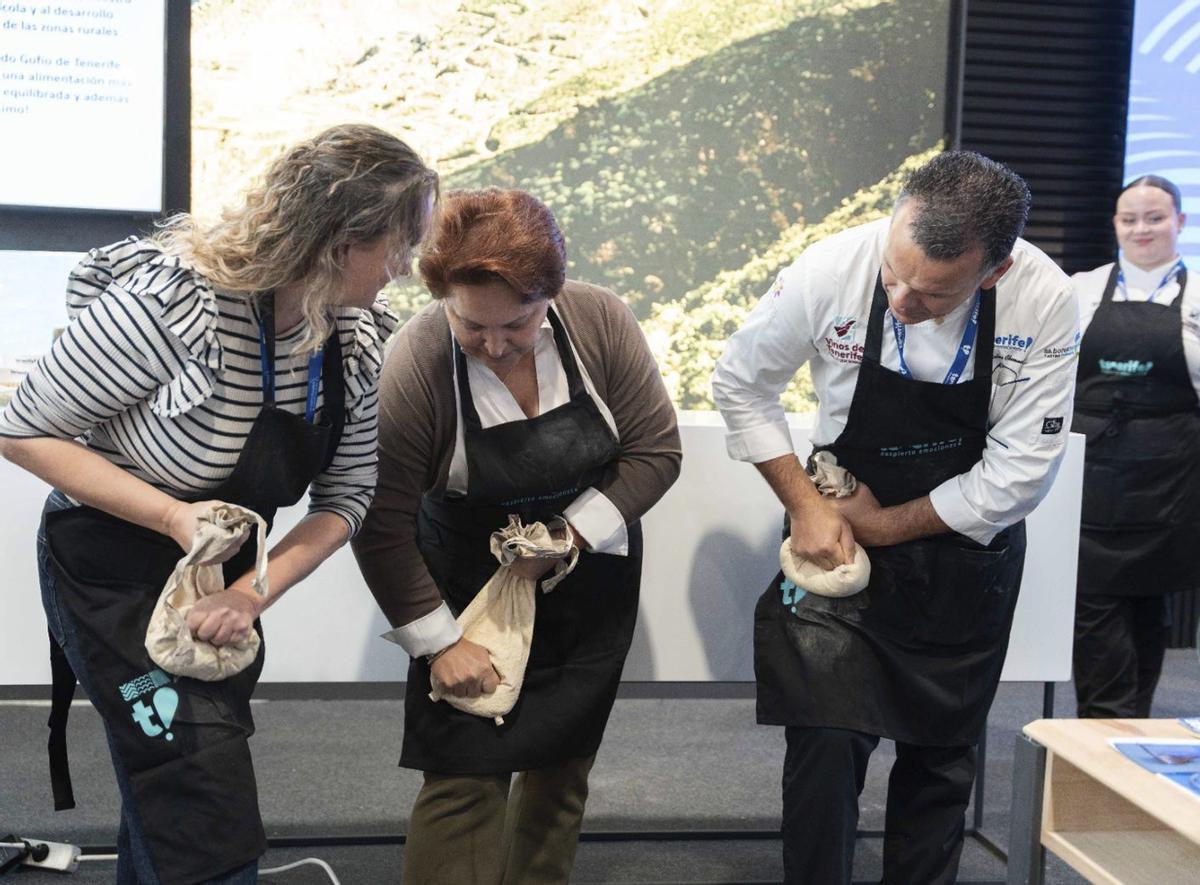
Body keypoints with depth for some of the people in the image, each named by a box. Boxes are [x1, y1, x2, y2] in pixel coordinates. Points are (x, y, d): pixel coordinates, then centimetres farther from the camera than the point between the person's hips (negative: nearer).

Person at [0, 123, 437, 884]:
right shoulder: (170, 299, -30)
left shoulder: (359, 336, -11)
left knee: (167, 801, 23)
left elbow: (346, 496, -4)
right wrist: (175, 516, -30)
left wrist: (254, 592, -20)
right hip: (113, 571, -6)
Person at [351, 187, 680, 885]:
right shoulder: (415, 364, -25)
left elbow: (656, 451, -10)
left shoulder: (600, 322, -19)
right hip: (471, 586, -2)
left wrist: (569, 536, -19)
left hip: (591, 583, 3)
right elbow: (383, 527, -18)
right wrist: (439, 641, -16)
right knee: (465, 776, -5)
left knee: (561, 767, 12)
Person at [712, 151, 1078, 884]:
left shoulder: (1045, 302, -24)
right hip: (841, 536, 0)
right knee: (826, 746, -7)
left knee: (941, 754, 13)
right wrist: (805, 507, -13)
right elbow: (741, 384, -8)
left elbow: (1018, 474, -19)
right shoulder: (832, 270, -24)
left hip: (967, 552, 1)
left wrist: (886, 525, -14)